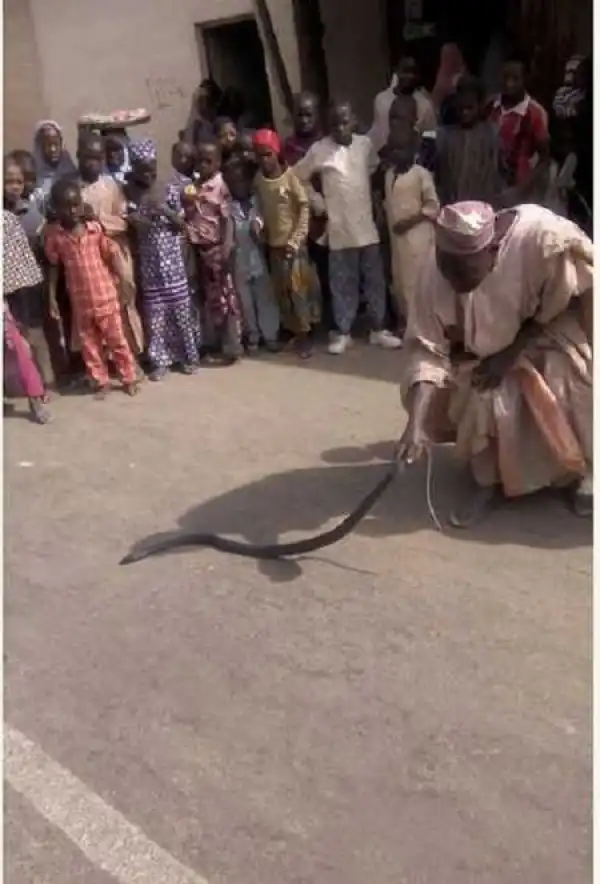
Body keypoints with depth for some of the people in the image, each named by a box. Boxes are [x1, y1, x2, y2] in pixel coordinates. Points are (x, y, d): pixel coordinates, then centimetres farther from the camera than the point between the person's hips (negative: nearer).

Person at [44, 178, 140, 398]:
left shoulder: (95, 228, -6)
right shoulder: (54, 235, -5)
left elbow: (111, 254, 1)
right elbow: (53, 266, 2)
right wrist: (52, 297, 1)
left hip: (106, 296, -1)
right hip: (80, 301, 1)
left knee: (117, 339, 8)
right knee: (89, 344, 11)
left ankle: (130, 378, 21)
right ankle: (101, 382, 25)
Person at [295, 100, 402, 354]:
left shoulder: (365, 144, 3)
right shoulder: (320, 149, -6)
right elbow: (298, 177, 1)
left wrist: (377, 199, 12)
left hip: (367, 226, 3)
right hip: (339, 229, -3)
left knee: (375, 281, 8)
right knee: (343, 284, 5)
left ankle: (378, 330, 21)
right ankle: (342, 332, 17)